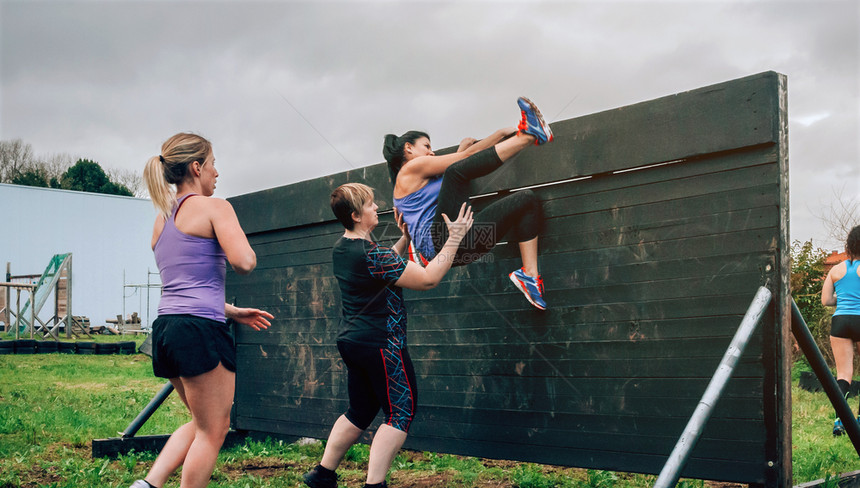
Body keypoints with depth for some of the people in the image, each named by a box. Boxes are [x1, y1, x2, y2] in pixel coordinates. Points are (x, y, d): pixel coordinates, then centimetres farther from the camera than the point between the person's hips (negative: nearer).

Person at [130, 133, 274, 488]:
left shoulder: (162, 219, 19)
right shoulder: (214, 207, -5)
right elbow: (244, 262, -20)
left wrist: (231, 312, 27)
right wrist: (244, 249, 4)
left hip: (166, 326, 8)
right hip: (200, 330, -8)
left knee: (204, 423, 23)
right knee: (212, 432, 4)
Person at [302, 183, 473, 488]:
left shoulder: (341, 249, 8)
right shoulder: (369, 253, -21)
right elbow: (428, 279, -20)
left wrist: (405, 238, 18)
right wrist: (454, 238, -15)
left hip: (352, 341, 9)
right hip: (380, 344, -9)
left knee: (360, 411, 19)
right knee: (401, 413, -1)